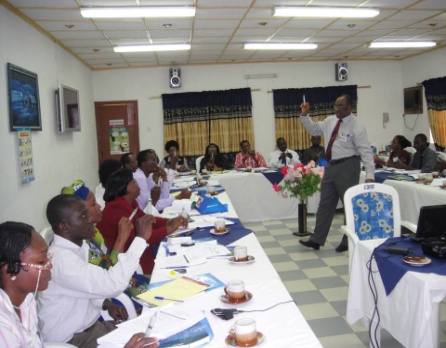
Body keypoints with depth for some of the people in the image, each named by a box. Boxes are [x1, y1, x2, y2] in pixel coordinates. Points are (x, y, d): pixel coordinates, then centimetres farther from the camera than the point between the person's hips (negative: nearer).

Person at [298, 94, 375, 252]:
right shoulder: (330, 121, 7)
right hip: (331, 166, 7)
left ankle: (349, 242, 18)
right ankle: (317, 239, 18)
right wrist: (304, 115, 6)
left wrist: (370, 175, -22)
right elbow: (313, 129, 22)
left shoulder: (356, 126, -12)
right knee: (325, 203, 10)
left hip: (347, 167, -7)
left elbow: (366, 151, -15)